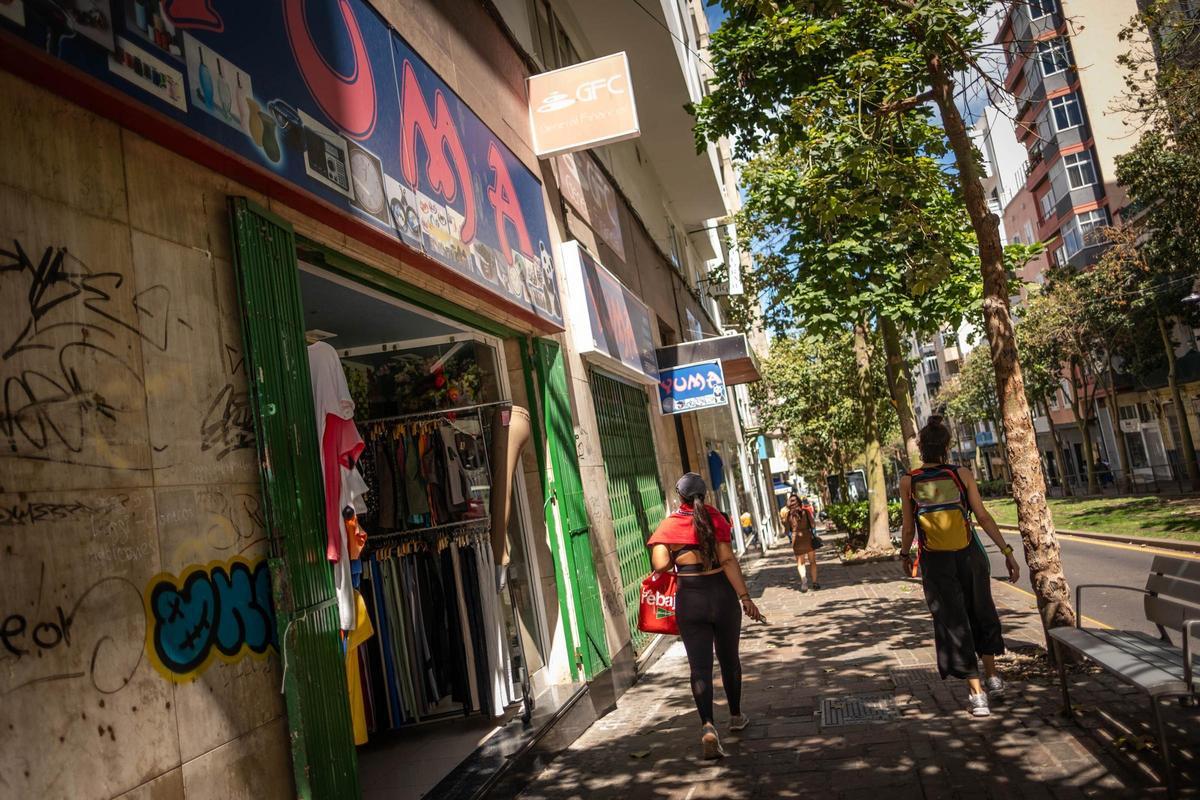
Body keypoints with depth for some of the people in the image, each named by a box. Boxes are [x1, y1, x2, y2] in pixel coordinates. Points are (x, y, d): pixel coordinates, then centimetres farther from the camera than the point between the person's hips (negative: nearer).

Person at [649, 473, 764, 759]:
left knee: (700, 666, 1)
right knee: (729, 659, 19)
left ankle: (708, 725, -17)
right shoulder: (714, 518, -4)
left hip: (689, 599, -1)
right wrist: (745, 597, -13)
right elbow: (728, 560, -12)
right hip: (722, 594, 1)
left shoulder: (668, 525, -4)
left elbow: (660, 565, -14)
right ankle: (736, 716, 36)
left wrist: (678, 559, 8)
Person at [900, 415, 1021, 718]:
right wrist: (1007, 552, -1)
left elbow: (909, 528, -2)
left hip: (935, 562, -1)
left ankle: (977, 693, 6)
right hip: (969, 556, 1)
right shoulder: (962, 474, -6)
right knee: (981, 614, 22)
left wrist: (905, 554, 15)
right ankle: (993, 678, 29)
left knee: (953, 623, 7)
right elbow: (983, 517, -7)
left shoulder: (908, 482, -6)